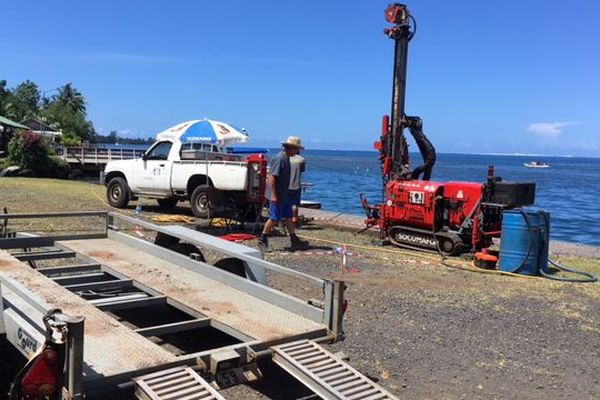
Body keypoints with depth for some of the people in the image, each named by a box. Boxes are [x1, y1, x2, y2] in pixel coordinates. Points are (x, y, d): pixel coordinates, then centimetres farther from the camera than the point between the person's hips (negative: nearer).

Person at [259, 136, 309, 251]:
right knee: (274, 219, -2)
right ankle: (262, 239, 11)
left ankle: (295, 241, 15)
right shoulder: (279, 158, -18)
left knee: (288, 217, 11)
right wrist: (273, 195, -25)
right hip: (276, 196, -10)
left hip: (284, 195, 10)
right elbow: (272, 177, -23)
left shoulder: (286, 158, 13)